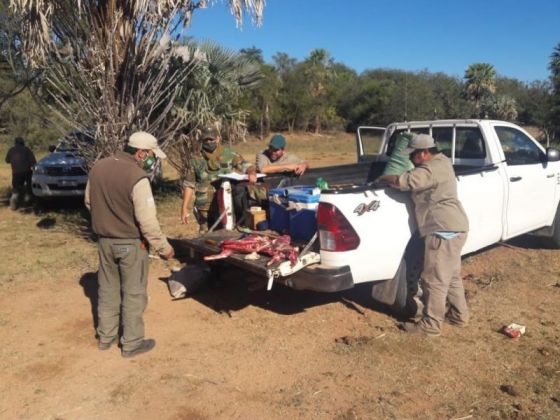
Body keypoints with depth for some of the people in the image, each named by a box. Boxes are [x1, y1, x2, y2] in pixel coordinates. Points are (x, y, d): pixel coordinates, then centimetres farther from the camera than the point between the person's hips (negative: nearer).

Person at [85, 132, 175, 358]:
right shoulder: (137, 177, -24)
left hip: (104, 240, 7)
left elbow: (89, 202, 11)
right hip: (131, 243, -7)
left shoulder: (98, 167, -1)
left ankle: (105, 336, 34)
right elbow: (148, 221, -24)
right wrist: (164, 247, -13)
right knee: (133, 293, 8)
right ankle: (131, 343, 19)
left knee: (108, 289, 20)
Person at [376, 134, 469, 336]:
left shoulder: (432, 169, -17)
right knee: (452, 275, 20)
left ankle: (430, 324, 5)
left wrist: (383, 178, -10)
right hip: (454, 227, 11)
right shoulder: (441, 161, 15)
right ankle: (459, 315, 32)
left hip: (444, 229, -11)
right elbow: (414, 178, 30)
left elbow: (405, 181, -29)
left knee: (435, 279, -3)